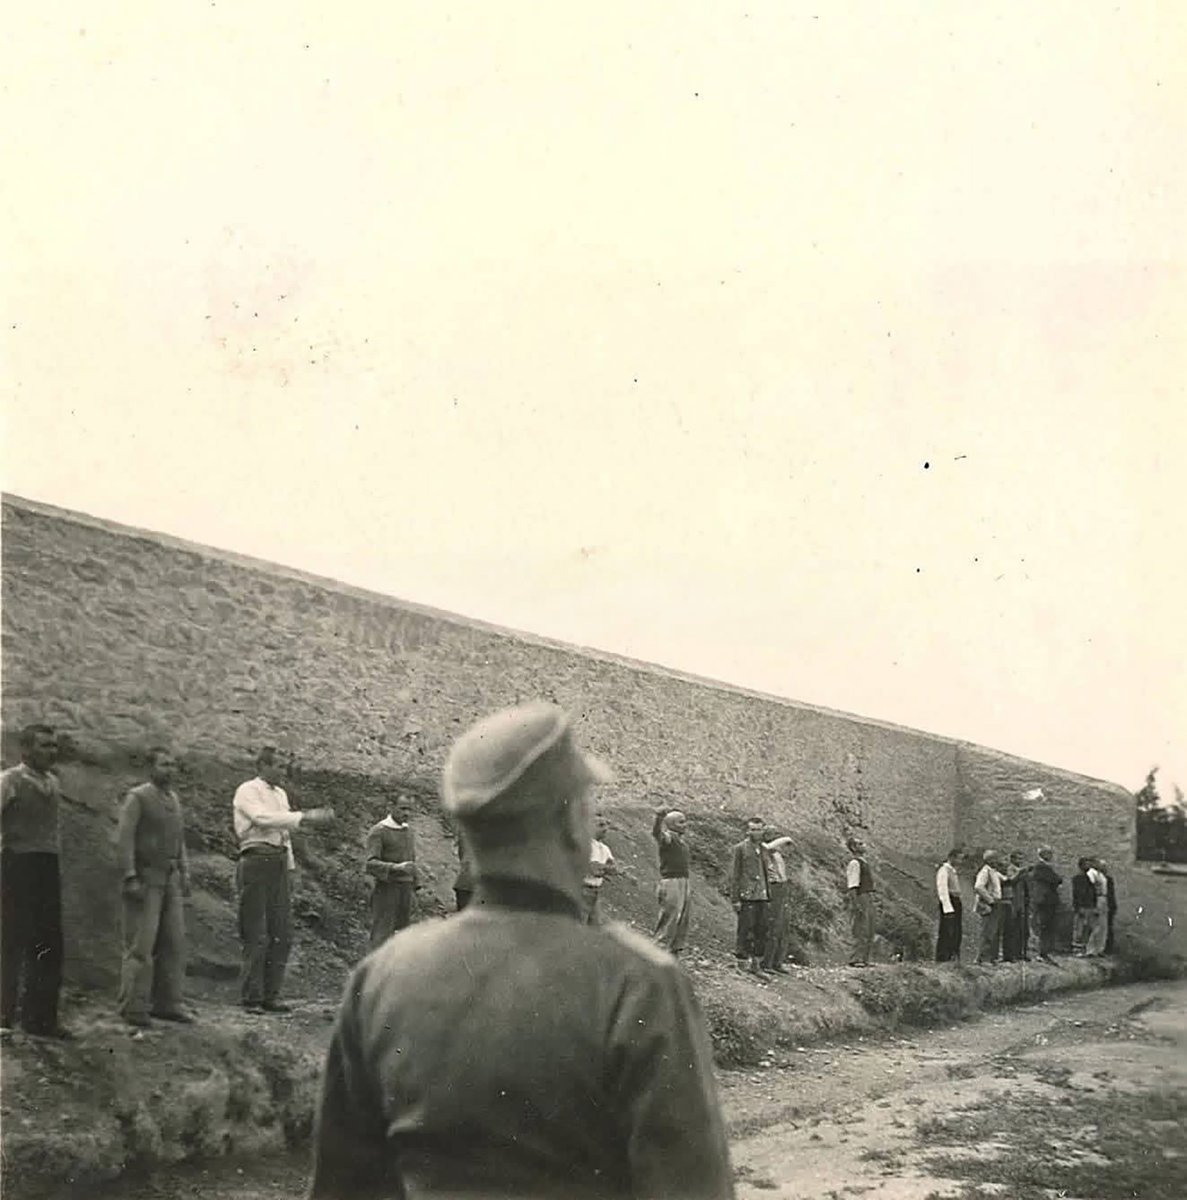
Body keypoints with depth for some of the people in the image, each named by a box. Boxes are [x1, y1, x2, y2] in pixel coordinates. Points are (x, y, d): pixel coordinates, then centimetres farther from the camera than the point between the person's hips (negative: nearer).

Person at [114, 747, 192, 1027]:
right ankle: (133, 1008, -1)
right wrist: (130, 879, -19)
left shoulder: (173, 799, 16)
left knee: (174, 943, 4)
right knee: (140, 945, -7)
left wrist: (184, 873, 13)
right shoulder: (136, 798, -6)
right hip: (144, 879, -7)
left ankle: (166, 1003, 10)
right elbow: (123, 840, -13)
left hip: (170, 879, 7)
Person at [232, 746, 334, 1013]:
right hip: (257, 860, -7)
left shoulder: (281, 793, 19)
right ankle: (251, 998, 3)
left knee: (281, 933, 6)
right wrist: (304, 817, -24)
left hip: (279, 861, 7)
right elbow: (263, 818, -21)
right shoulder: (247, 791, -4)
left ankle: (271, 996, 13)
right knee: (256, 934, -4)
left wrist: (290, 865, 15)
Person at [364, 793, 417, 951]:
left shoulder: (408, 830, 13)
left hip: (405, 888, 6)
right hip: (386, 888, -6)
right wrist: (396, 868, -30)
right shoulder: (378, 831, -9)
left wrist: (414, 885, 16)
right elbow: (371, 864, -17)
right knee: (382, 935, -5)